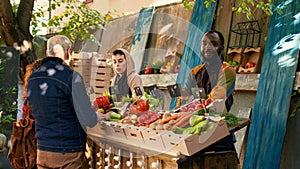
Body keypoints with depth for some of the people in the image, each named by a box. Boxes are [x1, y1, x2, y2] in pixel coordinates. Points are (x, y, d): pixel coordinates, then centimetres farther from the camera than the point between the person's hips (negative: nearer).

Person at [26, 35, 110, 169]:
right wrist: (102, 116, 4)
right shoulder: (71, 77, -17)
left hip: (42, 151, 6)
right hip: (69, 153, -6)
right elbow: (88, 120, -18)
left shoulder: (32, 78, 3)